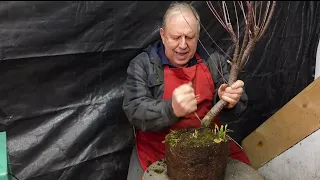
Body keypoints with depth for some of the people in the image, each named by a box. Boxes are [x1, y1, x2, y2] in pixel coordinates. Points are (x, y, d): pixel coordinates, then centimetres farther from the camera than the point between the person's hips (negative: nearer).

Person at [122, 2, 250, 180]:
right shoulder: (142, 65, -5)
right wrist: (171, 110, -35)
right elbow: (135, 112, -15)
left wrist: (229, 101, -27)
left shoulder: (214, 61, 2)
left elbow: (230, 111, -2)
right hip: (158, 150, -2)